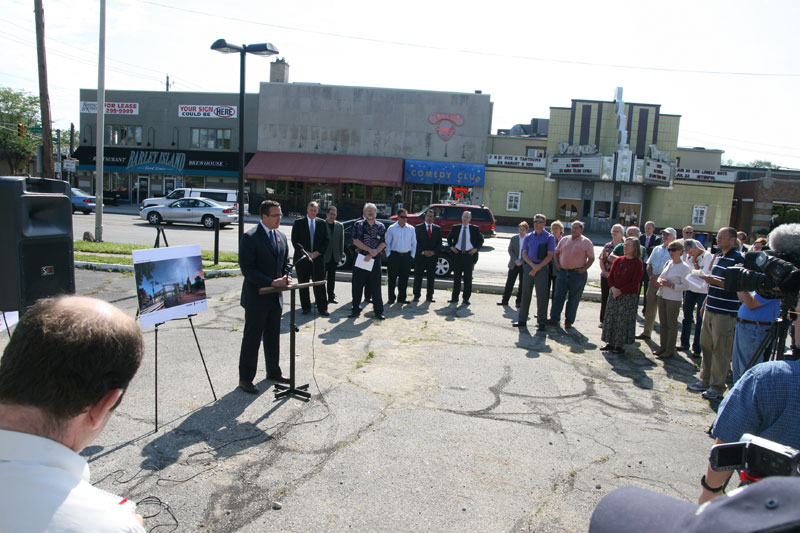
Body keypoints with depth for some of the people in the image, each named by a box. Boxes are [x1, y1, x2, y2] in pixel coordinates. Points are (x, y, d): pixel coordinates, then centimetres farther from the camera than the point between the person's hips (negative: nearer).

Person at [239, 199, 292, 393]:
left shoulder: (281, 237, 9)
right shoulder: (250, 237, -13)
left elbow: (286, 262, 16)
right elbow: (247, 268, -18)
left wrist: (286, 277, -5)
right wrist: (272, 282, -24)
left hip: (275, 297, 7)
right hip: (257, 297, -7)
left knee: (273, 337, 18)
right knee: (252, 339, 2)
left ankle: (273, 371, 32)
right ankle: (245, 378, 14)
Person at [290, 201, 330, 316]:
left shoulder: (322, 223, 8)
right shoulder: (298, 223, 3)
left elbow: (325, 241, 7)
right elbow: (295, 240, -2)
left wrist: (317, 253, -6)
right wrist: (305, 253, -11)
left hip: (318, 258, 1)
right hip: (301, 258, -1)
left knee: (320, 285, 0)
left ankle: (322, 308, 5)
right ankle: (306, 308, 16)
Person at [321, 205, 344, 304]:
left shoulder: (340, 226, 7)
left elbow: (341, 241, 9)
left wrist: (340, 255, 5)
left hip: (334, 256, 4)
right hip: (323, 256, -4)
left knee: (332, 278, 11)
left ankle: (331, 297, 18)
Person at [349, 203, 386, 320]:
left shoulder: (381, 226, 8)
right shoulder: (358, 225, 5)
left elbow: (383, 243, 1)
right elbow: (356, 241, -5)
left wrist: (371, 255, -10)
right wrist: (370, 250, -13)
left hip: (375, 259, 1)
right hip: (360, 258, 0)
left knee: (375, 286, 2)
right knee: (357, 285, 3)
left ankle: (378, 311, 10)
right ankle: (356, 309, 14)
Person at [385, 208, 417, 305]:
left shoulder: (411, 229, 6)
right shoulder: (391, 228, 0)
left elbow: (414, 243, 10)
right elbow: (387, 243, 2)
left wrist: (412, 255, 4)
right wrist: (388, 255, -3)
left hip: (407, 256, 2)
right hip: (394, 255, -2)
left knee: (404, 278, 7)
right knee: (392, 278, 2)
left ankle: (402, 297, 18)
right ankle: (391, 298, 12)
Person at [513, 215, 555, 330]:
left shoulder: (549, 237, 0)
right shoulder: (528, 237, 11)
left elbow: (550, 256, -5)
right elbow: (524, 253, 7)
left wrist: (538, 267, -14)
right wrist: (532, 265, -10)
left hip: (542, 269, -3)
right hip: (528, 267, 3)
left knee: (542, 297, -1)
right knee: (525, 295, 8)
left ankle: (541, 322, 8)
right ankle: (522, 320, 16)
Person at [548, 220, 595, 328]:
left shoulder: (586, 242, -1)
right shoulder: (564, 240, 10)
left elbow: (591, 258, -1)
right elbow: (557, 252, 21)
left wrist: (584, 269, -11)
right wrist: (558, 264, 9)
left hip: (578, 274, -3)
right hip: (563, 272, 3)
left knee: (574, 298, 4)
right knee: (559, 296, 3)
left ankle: (569, 321, 13)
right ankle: (554, 319, 8)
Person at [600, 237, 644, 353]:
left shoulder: (638, 263, -8)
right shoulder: (618, 260, 6)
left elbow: (635, 282, -13)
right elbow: (610, 276, 6)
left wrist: (620, 291, -16)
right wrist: (613, 288, -11)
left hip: (629, 296, -5)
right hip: (614, 294, 5)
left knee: (624, 320, 0)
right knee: (610, 318, 8)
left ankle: (621, 345, 9)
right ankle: (610, 343, 18)